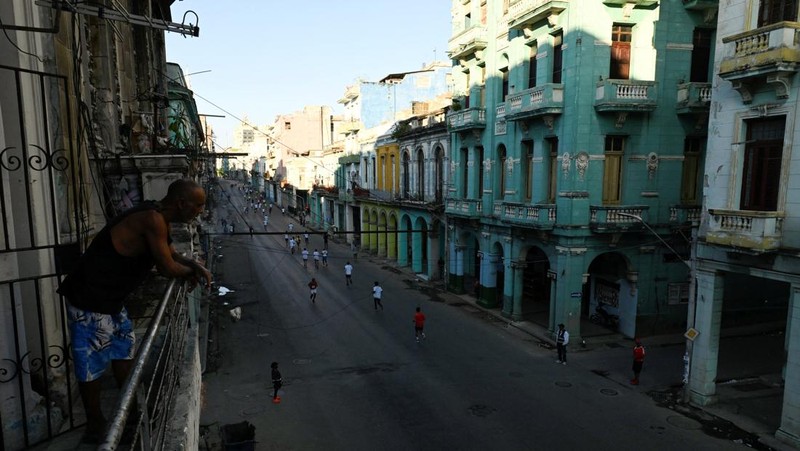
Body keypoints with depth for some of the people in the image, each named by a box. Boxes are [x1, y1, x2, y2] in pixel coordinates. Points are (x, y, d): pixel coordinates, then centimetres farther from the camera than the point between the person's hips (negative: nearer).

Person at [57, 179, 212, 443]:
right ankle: (95, 424, 25)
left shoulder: (159, 220, 5)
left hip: (111, 298, 10)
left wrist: (195, 266, 0)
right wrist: (192, 271, -3)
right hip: (89, 301, -10)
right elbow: (167, 268, -23)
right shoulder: (152, 220, -26)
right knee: (91, 365, 7)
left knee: (124, 349, 22)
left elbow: (172, 255, 19)